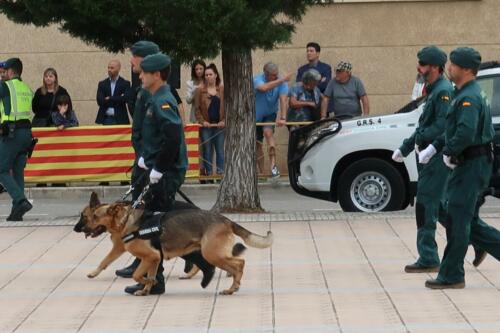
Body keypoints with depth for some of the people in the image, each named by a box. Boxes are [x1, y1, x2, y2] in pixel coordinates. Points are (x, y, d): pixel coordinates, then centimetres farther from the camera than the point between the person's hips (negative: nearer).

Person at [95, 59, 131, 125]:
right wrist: (117, 100, -8)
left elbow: (125, 99, -12)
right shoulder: (102, 84, 10)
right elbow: (100, 101, -3)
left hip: (120, 120, -2)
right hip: (105, 119, 2)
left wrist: (109, 99, -7)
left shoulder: (125, 84, 4)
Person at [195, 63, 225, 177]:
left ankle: (220, 171, 7)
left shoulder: (223, 90, 6)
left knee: (220, 149, 3)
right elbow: (197, 108, 1)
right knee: (207, 150, 1)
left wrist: (224, 120, -8)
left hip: (219, 124, 1)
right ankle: (208, 172, 5)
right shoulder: (200, 90, 3)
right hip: (206, 125, -1)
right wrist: (202, 121, -11)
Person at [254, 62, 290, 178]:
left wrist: (283, 118, -38)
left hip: (270, 114, -1)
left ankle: (273, 165, -34)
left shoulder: (282, 82, -17)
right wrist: (281, 80, -43)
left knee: (268, 132, -29)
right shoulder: (258, 80, -22)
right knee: (257, 144, 5)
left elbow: (283, 100, -27)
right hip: (256, 115, 1)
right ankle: (262, 172, 17)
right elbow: (264, 88, -45)